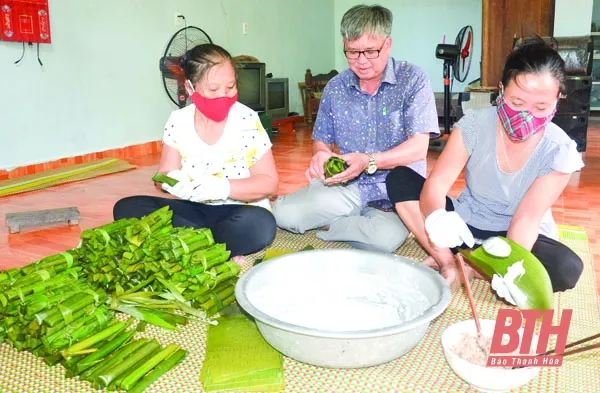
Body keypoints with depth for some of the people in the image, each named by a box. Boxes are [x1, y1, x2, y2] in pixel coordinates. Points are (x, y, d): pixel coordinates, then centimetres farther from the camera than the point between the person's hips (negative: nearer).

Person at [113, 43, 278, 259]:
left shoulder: (247, 121, -11)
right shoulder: (178, 122, -2)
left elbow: (269, 182, -10)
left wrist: (223, 187, -27)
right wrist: (173, 183, -24)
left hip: (237, 211, -3)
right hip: (193, 210, 4)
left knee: (261, 225, -36)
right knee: (126, 208, -13)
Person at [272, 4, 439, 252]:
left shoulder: (412, 80, -7)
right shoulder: (335, 88, 5)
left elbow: (419, 147, -14)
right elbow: (321, 140, 12)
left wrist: (369, 162, -27)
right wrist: (320, 154, -13)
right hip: (347, 188, 3)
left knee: (386, 238, -34)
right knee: (284, 213, -18)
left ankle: (328, 224, -5)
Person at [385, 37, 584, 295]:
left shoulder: (560, 151, -16)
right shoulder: (474, 125, -16)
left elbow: (527, 218, -22)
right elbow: (436, 184, -23)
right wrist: (437, 217, -47)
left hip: (513, 237, 0)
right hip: (463, 226, 1)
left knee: (566, 268, -33)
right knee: (399, 177, -17)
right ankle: (447, 262, -23)